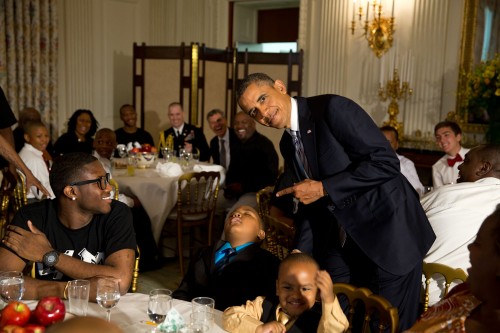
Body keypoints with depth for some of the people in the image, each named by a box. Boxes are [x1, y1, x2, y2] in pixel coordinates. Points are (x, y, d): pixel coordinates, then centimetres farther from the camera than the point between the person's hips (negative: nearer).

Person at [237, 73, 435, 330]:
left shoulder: (332, 108, -16)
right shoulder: (287, 144, 7)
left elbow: (385, 162, -23)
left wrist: (323, 189, -22)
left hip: (389, 234, -6)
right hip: (340, 243, 7)